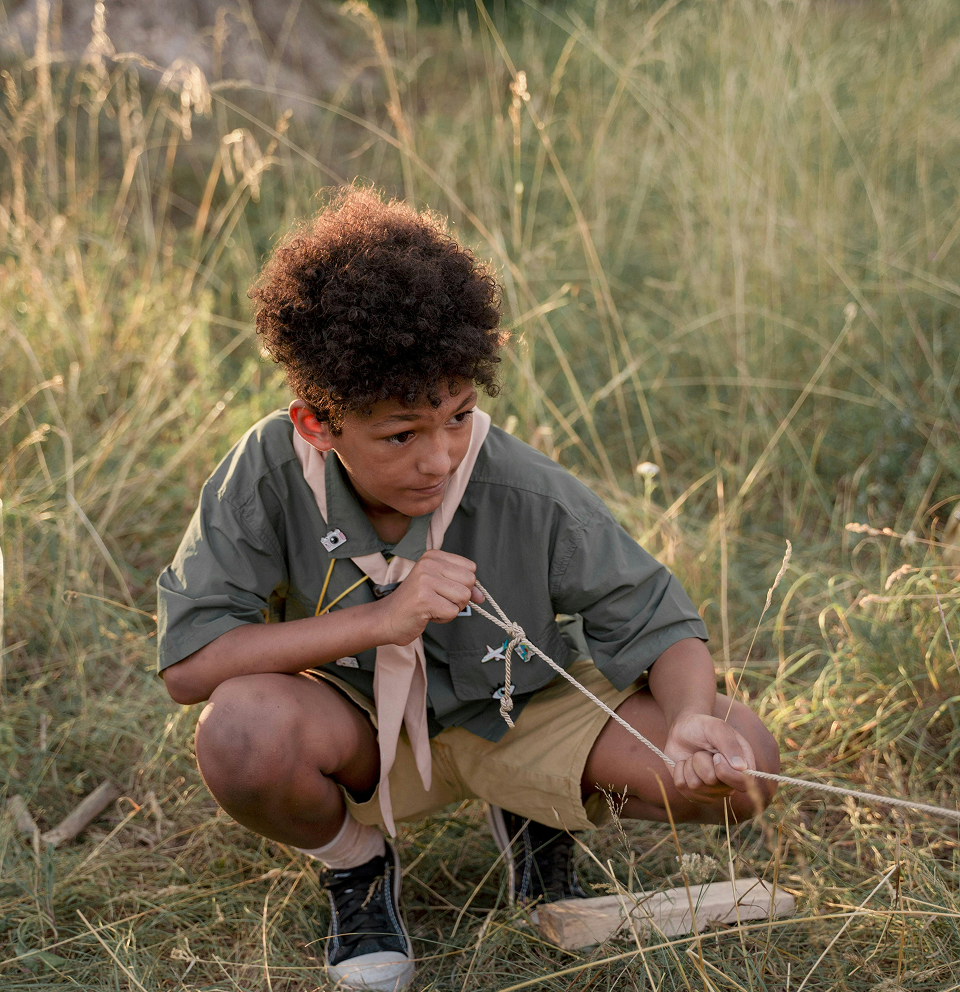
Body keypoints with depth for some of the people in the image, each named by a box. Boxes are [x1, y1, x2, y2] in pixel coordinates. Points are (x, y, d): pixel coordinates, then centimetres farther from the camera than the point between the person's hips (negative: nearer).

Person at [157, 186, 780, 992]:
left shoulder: (530, 496, -26)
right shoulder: (270, 475, -25)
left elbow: (658, 622, -16)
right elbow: (187, 663, -27)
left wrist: (692, 722, -40)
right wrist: (380, 619, -35)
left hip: (519, 709, 1)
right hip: (358, 725, -1)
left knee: (742, 766, -19)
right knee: (241, 732, -37)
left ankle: (535, 824, 13)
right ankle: (357, 869, 1)